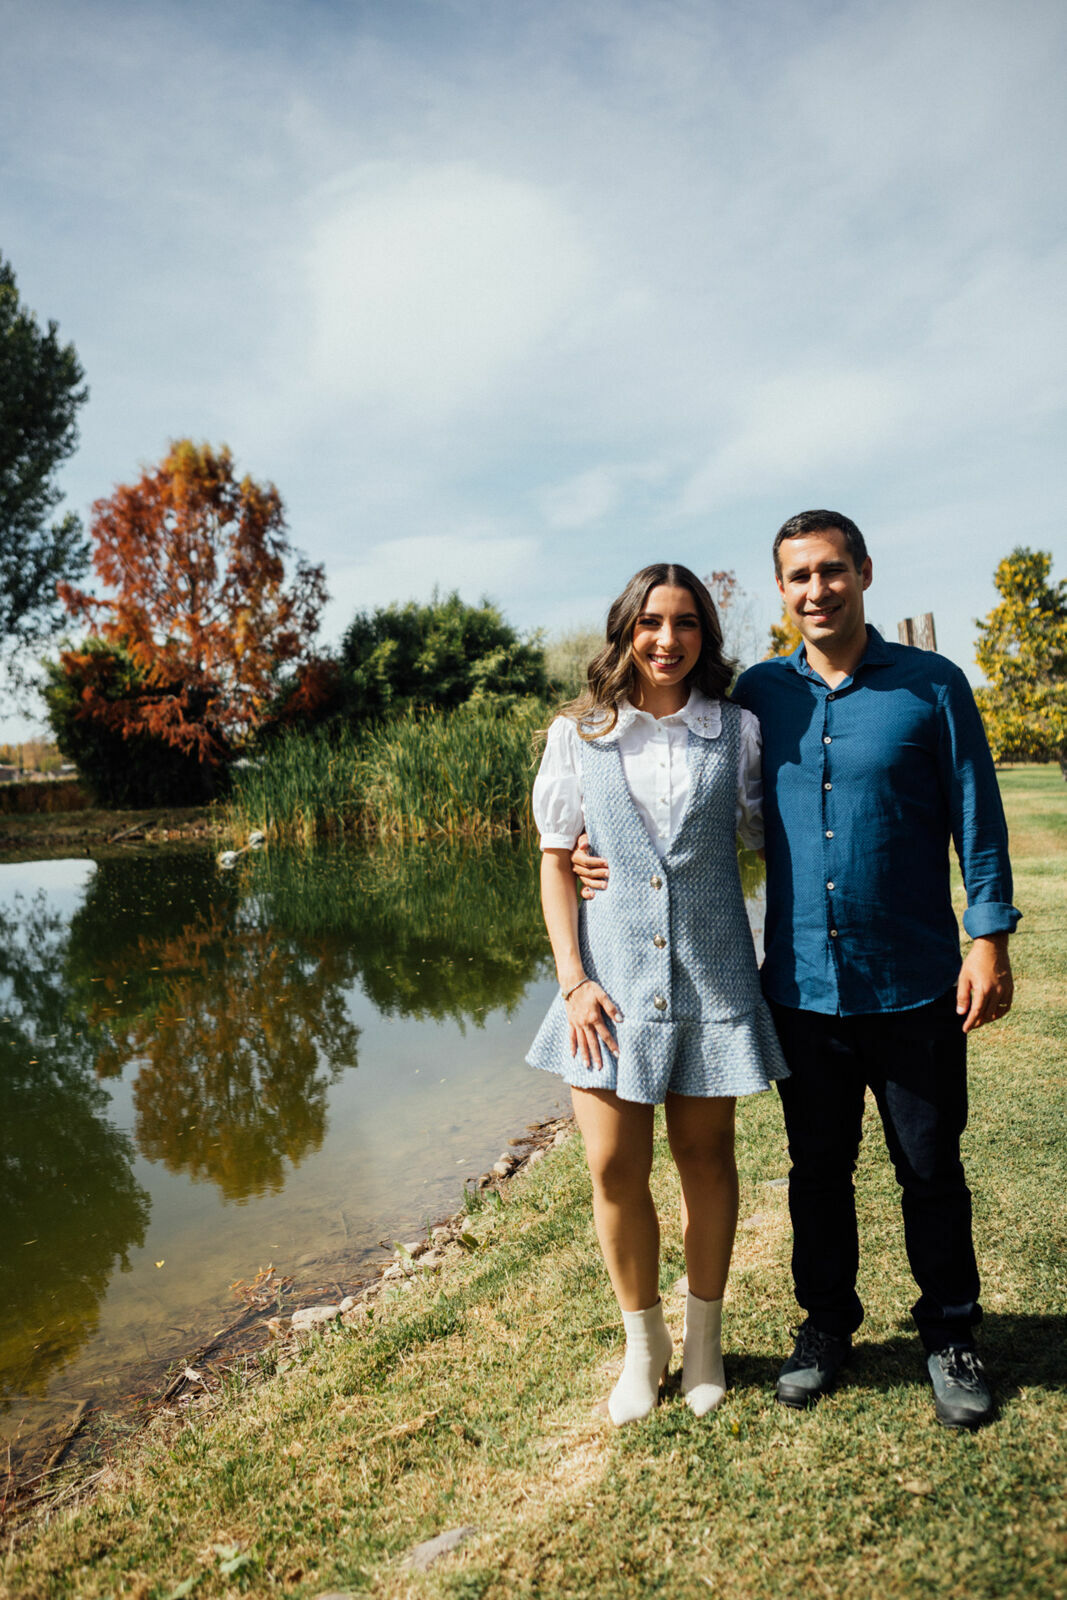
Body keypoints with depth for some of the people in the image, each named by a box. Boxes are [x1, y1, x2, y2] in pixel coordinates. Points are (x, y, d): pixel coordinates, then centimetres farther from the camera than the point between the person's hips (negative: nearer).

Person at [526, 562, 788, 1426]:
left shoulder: (739, 730, 1)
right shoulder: (578, 734, 1)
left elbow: (768, 837, 8)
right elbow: (556, 860, 3)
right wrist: (573, 979, -5)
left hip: (712, 974, 0)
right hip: (613, 975, 0)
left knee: (706, 1157, 13)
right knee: (615, 1170, 5)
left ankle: (705, 1338, 36)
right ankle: (644, 1341, 31)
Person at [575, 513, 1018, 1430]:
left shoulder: (931, 685, -3)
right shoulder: (760, 694, 3)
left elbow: (977, 819, -1)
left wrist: (990, 938, -7)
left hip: (913, 986, -2)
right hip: (802, 987, 2)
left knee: (931, 1171, 12)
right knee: (818, 1168, 16)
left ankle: (950, 1337, 34)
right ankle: (827, 1322, 36)